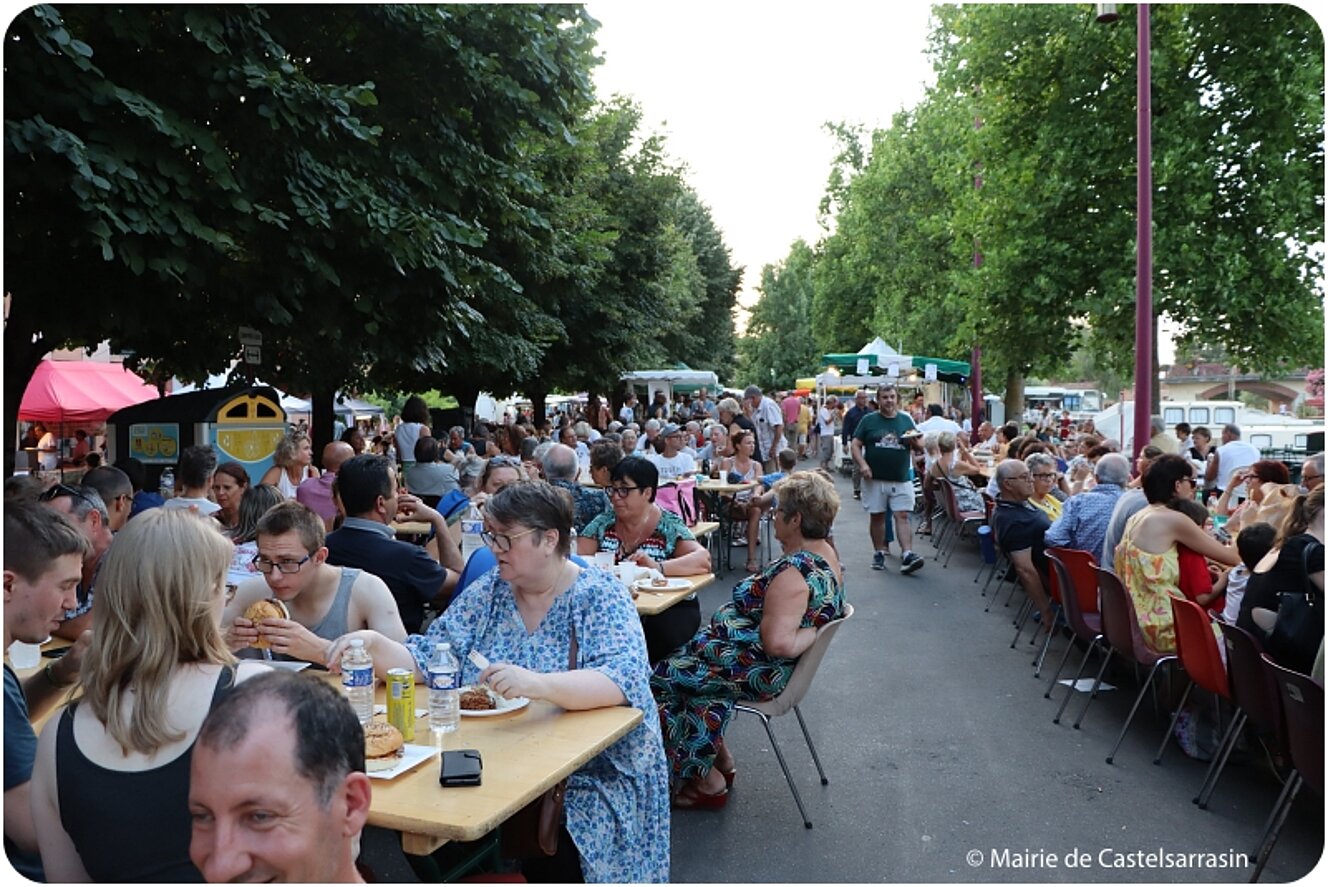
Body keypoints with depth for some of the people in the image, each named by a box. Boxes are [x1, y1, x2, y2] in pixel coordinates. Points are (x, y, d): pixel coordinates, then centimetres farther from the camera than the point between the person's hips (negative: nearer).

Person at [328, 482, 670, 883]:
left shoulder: (599, 594, -8)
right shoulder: (488, 591, 6)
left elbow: (625, 679, -23)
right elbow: (426, 661, 5)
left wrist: (539, 684, -38)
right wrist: (374, 645, -14)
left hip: (588, 777, -4)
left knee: (551, 859, -27)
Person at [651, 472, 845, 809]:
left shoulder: (794, 571, -28)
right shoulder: (826, 552, 2)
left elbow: (778, 642, -36)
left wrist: (812, 633, -23)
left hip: (759, 672, -11)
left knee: (660, 680, 2)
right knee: (687, 658, 19)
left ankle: (708, 781, 14)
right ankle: (722, 762, 22)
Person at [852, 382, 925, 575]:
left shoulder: (906, 420, 11)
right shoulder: (869, 420, 3)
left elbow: (919, 447, 15)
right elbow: (856, 445, 1)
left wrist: (914, 441, -9)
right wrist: (862, 464, -14)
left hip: (901, 479, 1)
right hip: (875, 479, -1)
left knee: (903, 516, -6)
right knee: (877, 516, 6)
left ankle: (907, 555, -11)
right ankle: (879, 553, 18)